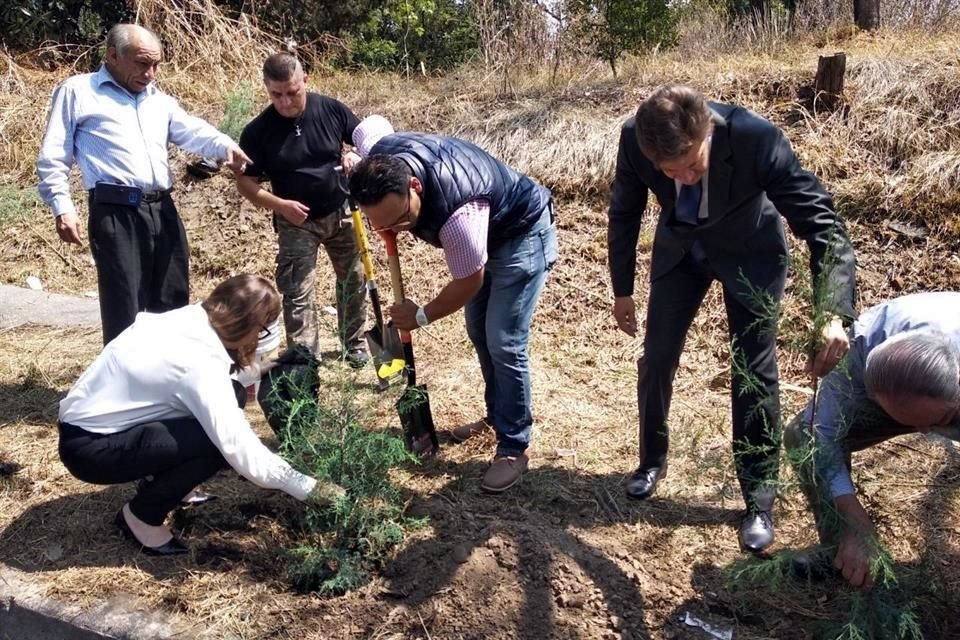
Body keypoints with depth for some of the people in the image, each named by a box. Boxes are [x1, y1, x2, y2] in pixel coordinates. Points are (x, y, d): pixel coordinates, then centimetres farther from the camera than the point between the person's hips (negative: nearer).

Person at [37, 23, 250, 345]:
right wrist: (62, 207, -9)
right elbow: (53, 157, 2)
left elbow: (192, 131, 4)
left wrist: (226, 146, -18)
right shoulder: (77, 92, 5)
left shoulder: (160, 100, 20)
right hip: (116, 213, -6)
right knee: (124, 309, -5)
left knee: (173, 302, 12)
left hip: (162, 210, 6)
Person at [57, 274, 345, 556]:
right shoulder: (199, 362, -29)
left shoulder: (188, 319, -4)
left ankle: (162, 481, 17)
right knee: (216, 443, -23)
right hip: (90, 447, -9)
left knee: (231, 395, 2)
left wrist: (255, 371, 2)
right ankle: (141, 516, -2)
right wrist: (306, 488, -25)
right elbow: (238, 449, -31)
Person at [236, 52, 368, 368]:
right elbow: (245, 182, -9)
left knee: (354, 280, 14)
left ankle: (354, 343, 34)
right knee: (297, 295, -4)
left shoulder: (331, 109, -12)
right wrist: (280, 205, -23)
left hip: (341, 213, 2)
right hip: (295, 223, -2)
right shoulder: (258, 131, -16)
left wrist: (356, 155, -22)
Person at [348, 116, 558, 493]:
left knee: (504, 343, -11)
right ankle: (497, 415, 33)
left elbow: (468, 283, -27)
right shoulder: (378, 155, -24)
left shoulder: (457, 212, -44)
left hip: (521, 233, -8)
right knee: (479, 331, 16)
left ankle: (514, 448, 2)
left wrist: (421, 316, -11)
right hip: (486, 231, 9)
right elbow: (369, 126, 3)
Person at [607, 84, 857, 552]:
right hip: (679, 248, 3)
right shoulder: (634, 138, -28)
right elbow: (624, 213, -9)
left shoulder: (756, 138, -37)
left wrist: (832, 314, -45)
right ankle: (652, 459, 31)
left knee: (755, 374, -4)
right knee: (656, 358, 5)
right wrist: (622, 290, -3)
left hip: (749, 252, -2)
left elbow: (821, 221, -32)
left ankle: (759, 499, 13)